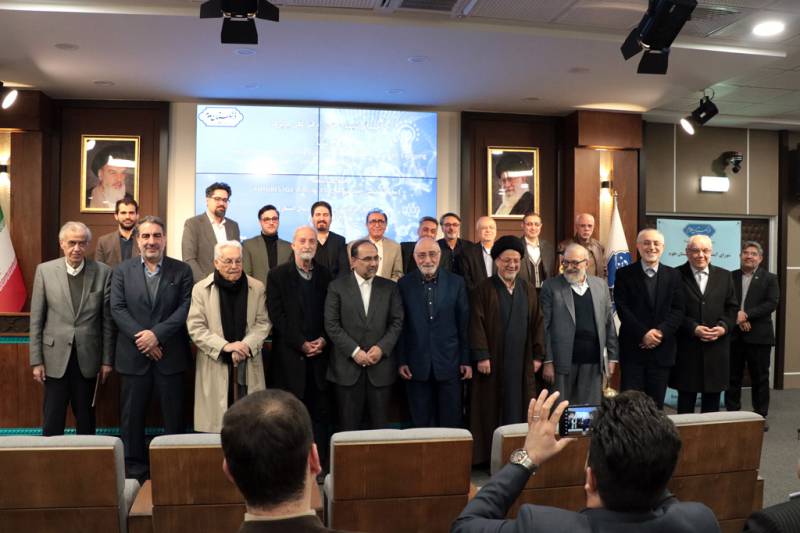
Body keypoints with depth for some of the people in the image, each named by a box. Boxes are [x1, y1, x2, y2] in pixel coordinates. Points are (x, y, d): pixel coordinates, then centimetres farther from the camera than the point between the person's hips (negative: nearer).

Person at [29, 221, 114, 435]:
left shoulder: (103, 272, -3)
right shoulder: (45, 270, -1)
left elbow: (108, 320, 0)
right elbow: (36, 319, 1)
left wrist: (107, 360, 1)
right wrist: (36, 361, -1)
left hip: (88, 358, 0)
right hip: (55, 358, 0)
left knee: (86, 420, 12)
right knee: (52, 421, 6)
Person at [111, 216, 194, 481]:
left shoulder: (182, 270, 2)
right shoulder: (122, 270, 6)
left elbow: (185, 307, -6)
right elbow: (117, 308, -2)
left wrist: (157, 334, -15)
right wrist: (142, 338, -13)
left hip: (170, 355, -1)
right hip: (133, 355, 1)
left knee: (174, 415, 6)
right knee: (131, 415, 9)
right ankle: (134, 468, 22)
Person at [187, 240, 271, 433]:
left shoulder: (257, 287, 7)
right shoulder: (201, 289, 1)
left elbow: (262, 323, 5)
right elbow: (195, 327, -4)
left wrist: (246, 345, -12)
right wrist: (225, 346, -14)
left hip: (248, 365, 2)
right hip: (215, 364, -1)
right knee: (216, 424, 0)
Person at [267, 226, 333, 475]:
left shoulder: (325, 275, 11)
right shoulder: (278, 274, 2)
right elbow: (276, 315, -5)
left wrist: (324, 340, -6)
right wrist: (301, 343, -10)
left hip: (320, 353, 3)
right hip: (289, 354, -2)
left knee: (321, 412, 4)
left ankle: (321, 464, 11)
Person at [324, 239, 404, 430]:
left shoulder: (390, 287, 8)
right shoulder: (337, 287, 2)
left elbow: (397, 322, 4)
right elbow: (331, 324, -4)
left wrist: (382, 347, -11)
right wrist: (355, 351, -12)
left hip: (381, 367, 2)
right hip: (348, 367, -1)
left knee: (380, 425, 7)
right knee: (348, 426, 6)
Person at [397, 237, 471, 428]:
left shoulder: (456, 282, 0)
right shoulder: (404, 284, 0)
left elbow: (464, 324, 2)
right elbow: (400, 326, 2)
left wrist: (466, 361, 1)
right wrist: (401, 361, -1)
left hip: (449, 364, 0)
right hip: (417, 366, 0)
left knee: (451, 423, 9)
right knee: (421, 424, 10)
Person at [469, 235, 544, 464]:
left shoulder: (528, 290, 10)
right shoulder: (484, 289, -3)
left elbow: (537, 323, 10)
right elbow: (477, 323, -8)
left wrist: (538, 355, 4)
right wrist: (481, 355, -14)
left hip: (521, 361, 3)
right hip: (492, 360, -3)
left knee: (516, 407, 6)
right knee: (491, 408, 3)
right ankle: (489, 457, 11)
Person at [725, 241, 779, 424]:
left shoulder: (770, 278, 3)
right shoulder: (731, 277, 7)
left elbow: (772, 303, -8)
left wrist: (746, 314, -16)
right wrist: (738, 317, -14)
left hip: (758, 335, -1)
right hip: (734, 335, 2)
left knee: (760, 377, 5)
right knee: (732, 377, 8)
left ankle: (761, 415, 15)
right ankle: (732, 413, 17)